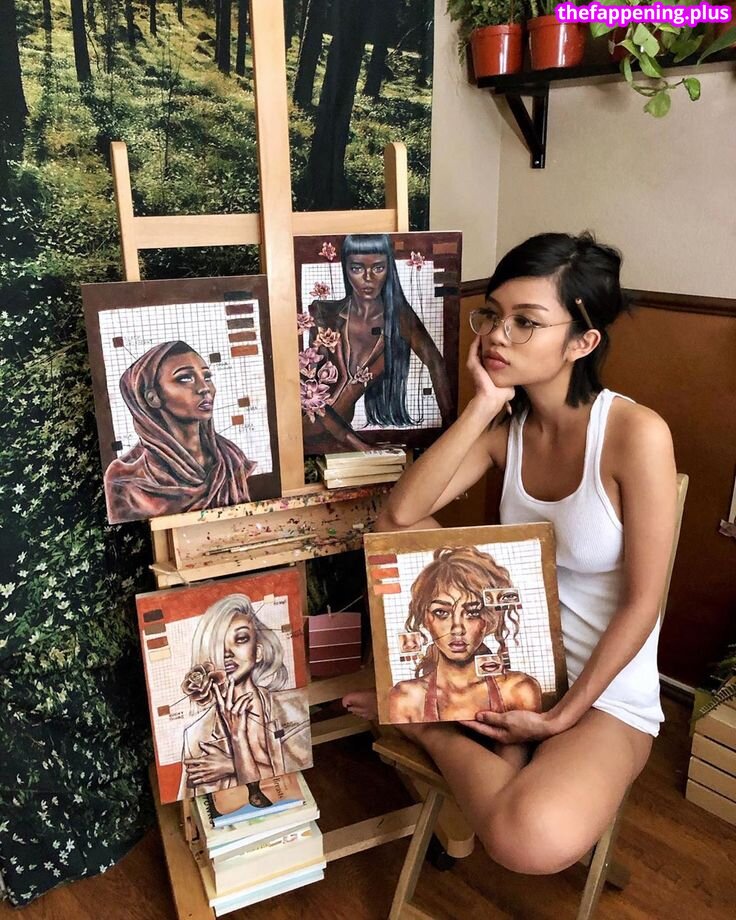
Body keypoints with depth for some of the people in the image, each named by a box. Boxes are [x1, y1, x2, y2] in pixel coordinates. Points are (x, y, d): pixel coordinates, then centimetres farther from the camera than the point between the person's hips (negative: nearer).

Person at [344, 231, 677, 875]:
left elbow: (642, 600, -16)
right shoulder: (505, 425, -5)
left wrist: (562, 717, -16)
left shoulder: (637, 434, -21)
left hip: (607, 687, -4)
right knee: (399, 534, -13)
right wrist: (485, 404, -22)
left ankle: (430, 726, -2)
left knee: (533, 841, -32)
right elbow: (402, 513, -18)